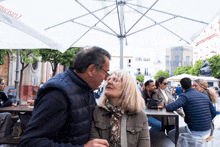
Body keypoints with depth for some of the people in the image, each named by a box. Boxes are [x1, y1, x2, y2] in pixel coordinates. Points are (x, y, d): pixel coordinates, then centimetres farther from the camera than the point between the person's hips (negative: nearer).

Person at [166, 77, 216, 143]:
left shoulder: (184, 96, -13)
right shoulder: (204, 96, 7)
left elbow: (169, 108, -24)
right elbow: (214, 112, 11)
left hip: (195, 132, -7)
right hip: (207, 131, 7)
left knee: (170, 134, 15)